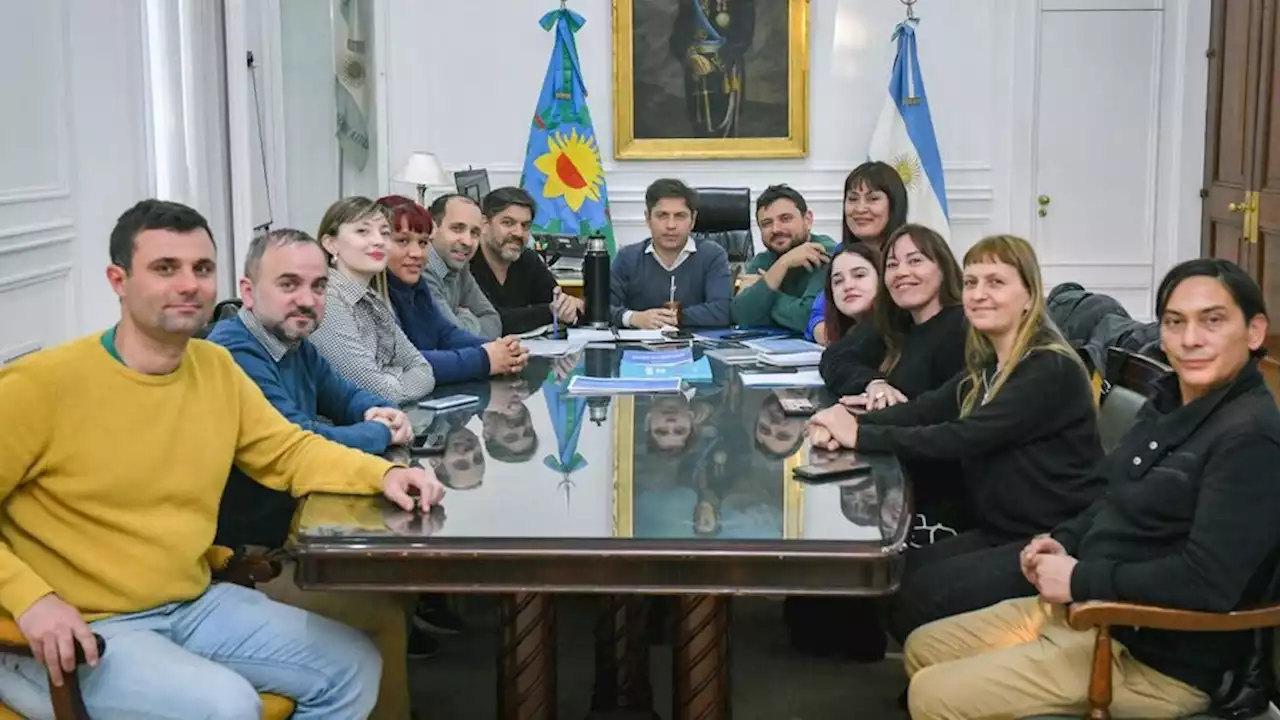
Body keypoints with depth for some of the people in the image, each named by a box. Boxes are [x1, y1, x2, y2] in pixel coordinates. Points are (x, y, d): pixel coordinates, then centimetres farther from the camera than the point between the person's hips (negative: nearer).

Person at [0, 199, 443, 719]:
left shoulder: (216, 367, 2)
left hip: (196, 605, 7)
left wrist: (382, 473, -5)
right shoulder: (42, 384, -17)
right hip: (86, 629, -7)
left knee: (353, 667, 4)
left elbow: (290, 452, 11)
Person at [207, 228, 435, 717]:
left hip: (292, 528, 10)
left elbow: (343, 395, 22)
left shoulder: (295, 343, 6)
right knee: (383, 609, -17)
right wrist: (379, 432, -9)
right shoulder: (235, 356, -24)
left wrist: (381, 412, -2)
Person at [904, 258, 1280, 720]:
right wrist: (1063, 543, 2)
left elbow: (1209, 580, -29)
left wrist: (1079, 578, -20)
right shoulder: (1170, 402, 9)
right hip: (1086, 609, 9)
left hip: (1157, 657, -9)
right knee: (923, 649, 14)